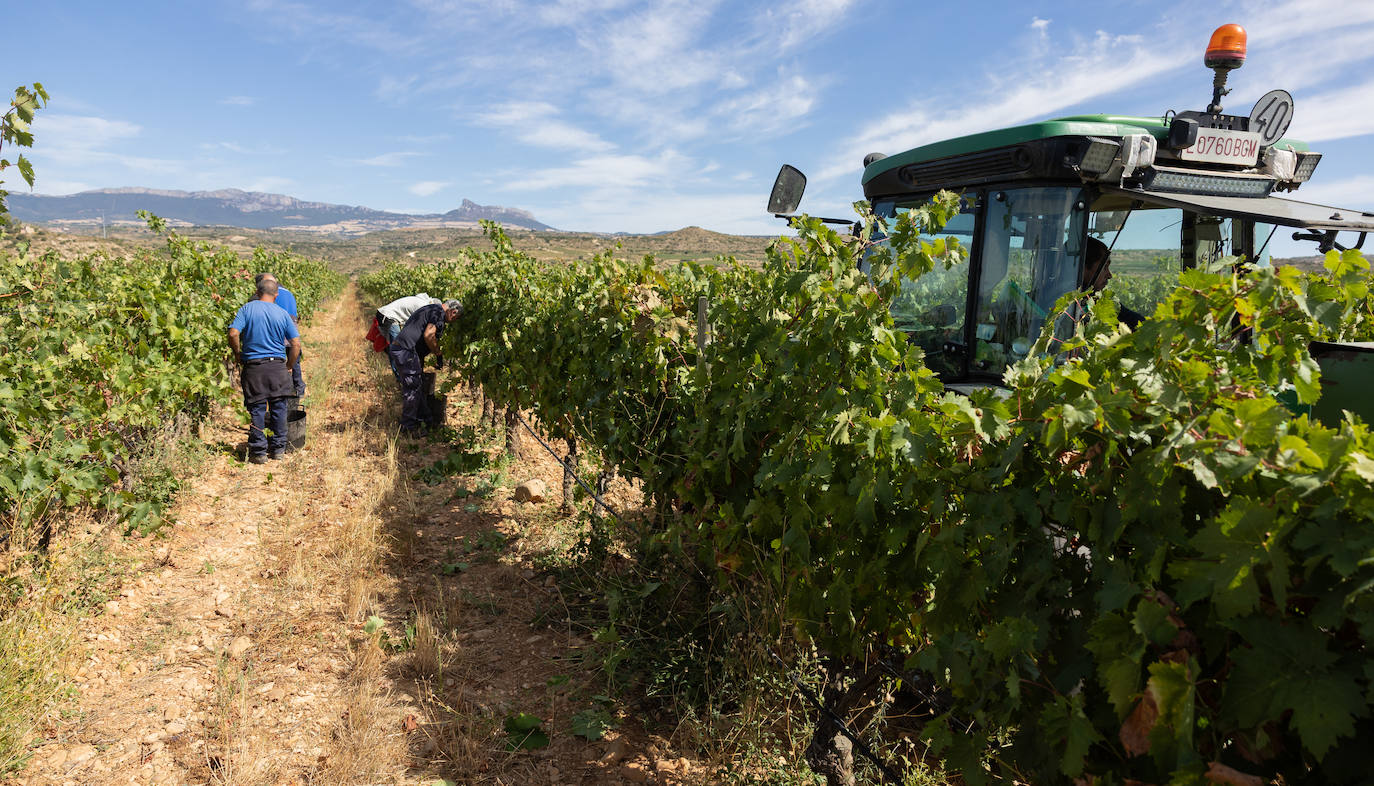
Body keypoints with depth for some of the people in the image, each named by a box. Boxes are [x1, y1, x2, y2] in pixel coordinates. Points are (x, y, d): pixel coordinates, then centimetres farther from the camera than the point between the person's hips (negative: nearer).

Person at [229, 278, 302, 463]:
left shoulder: (248, 308, -1)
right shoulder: (283, 314, 2)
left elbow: (233, 334, -12)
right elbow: (296, 344, 0)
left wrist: (238, 354, 5)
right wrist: (289, 367, 13)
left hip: (253, 366, -1)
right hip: (277, 365, 1)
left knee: (257, 409, 5)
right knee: (278, 407, 10)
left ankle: (259, 452, 7)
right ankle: (278, 449, 16)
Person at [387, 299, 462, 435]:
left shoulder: (430, 309, 25)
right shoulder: (439, 312, -8)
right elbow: (428, 335, -21)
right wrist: (438, 355, -6)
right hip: (406, 351, -11)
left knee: (419, 387, 18)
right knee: (412, 389, -3)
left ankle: (426, 419, 28)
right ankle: (408, 427, 5)